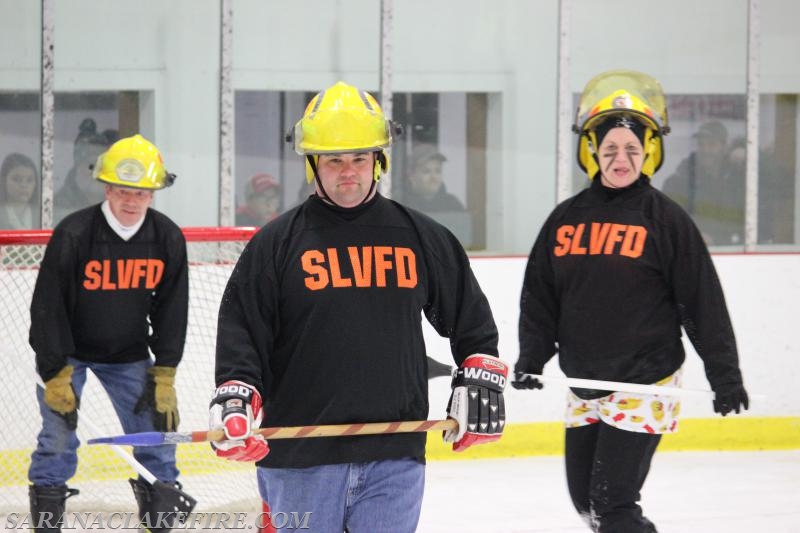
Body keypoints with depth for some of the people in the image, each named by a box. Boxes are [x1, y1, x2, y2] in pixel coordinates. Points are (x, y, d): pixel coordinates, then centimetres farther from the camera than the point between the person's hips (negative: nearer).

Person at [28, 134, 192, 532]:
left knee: (155, 430, -1)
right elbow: (48, 308, -19)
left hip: (129, 355, 3)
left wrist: (164, 376, -6)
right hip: (65, 350, -3)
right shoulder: (72, 235, -24)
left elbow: (171, 311, -3)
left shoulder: (168, 239, -12)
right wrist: (56, 376, -19)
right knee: (58, 436, -11)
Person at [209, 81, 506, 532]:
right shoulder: (277, 244, 2)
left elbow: (470, 318, 20)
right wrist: (235, 398, -14)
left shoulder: (421, 239, 9)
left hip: (394, 456, 1)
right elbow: (240, 329, 0)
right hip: (300, 457, -1)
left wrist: (481, 380, 11)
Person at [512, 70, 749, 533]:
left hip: (644, 385, -6)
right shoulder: (567, 219, 6)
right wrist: (531, 359, 0)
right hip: (584, 386, 6)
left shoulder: (666, 218, -7)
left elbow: (704, 301, -6)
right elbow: (540, 295, 11)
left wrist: (726, 374, -7)